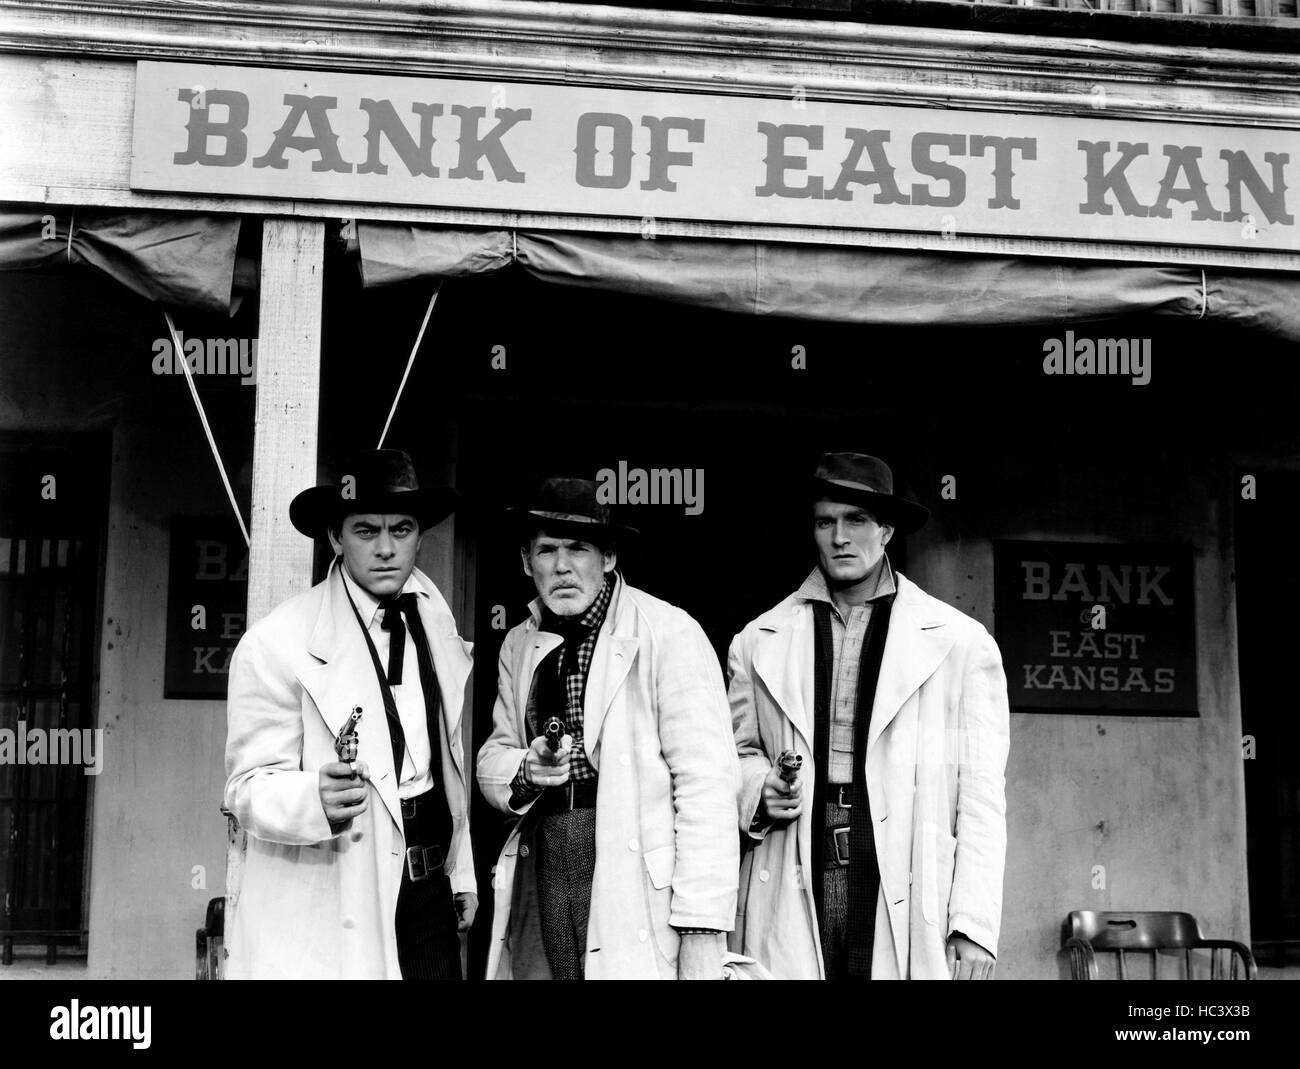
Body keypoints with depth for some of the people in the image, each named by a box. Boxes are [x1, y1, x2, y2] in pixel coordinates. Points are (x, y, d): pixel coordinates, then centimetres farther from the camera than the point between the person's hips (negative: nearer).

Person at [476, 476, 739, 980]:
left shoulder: (670, 633, -9)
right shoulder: (519, 645, 11)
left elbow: (705, 782, -14)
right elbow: (494, 756, 17)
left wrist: (702, 933, -18)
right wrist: (525, 770, -8)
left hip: (638, 895, -5)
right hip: (538, 880, 5)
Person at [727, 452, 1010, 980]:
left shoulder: (961, 643, 6)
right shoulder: (758, 643, 13)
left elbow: (981, 795, 2)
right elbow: (739, 752, 21)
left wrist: (975, 925, -4)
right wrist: (760, 791, -3)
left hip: (906, 895, -1)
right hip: (790, 898, 2)